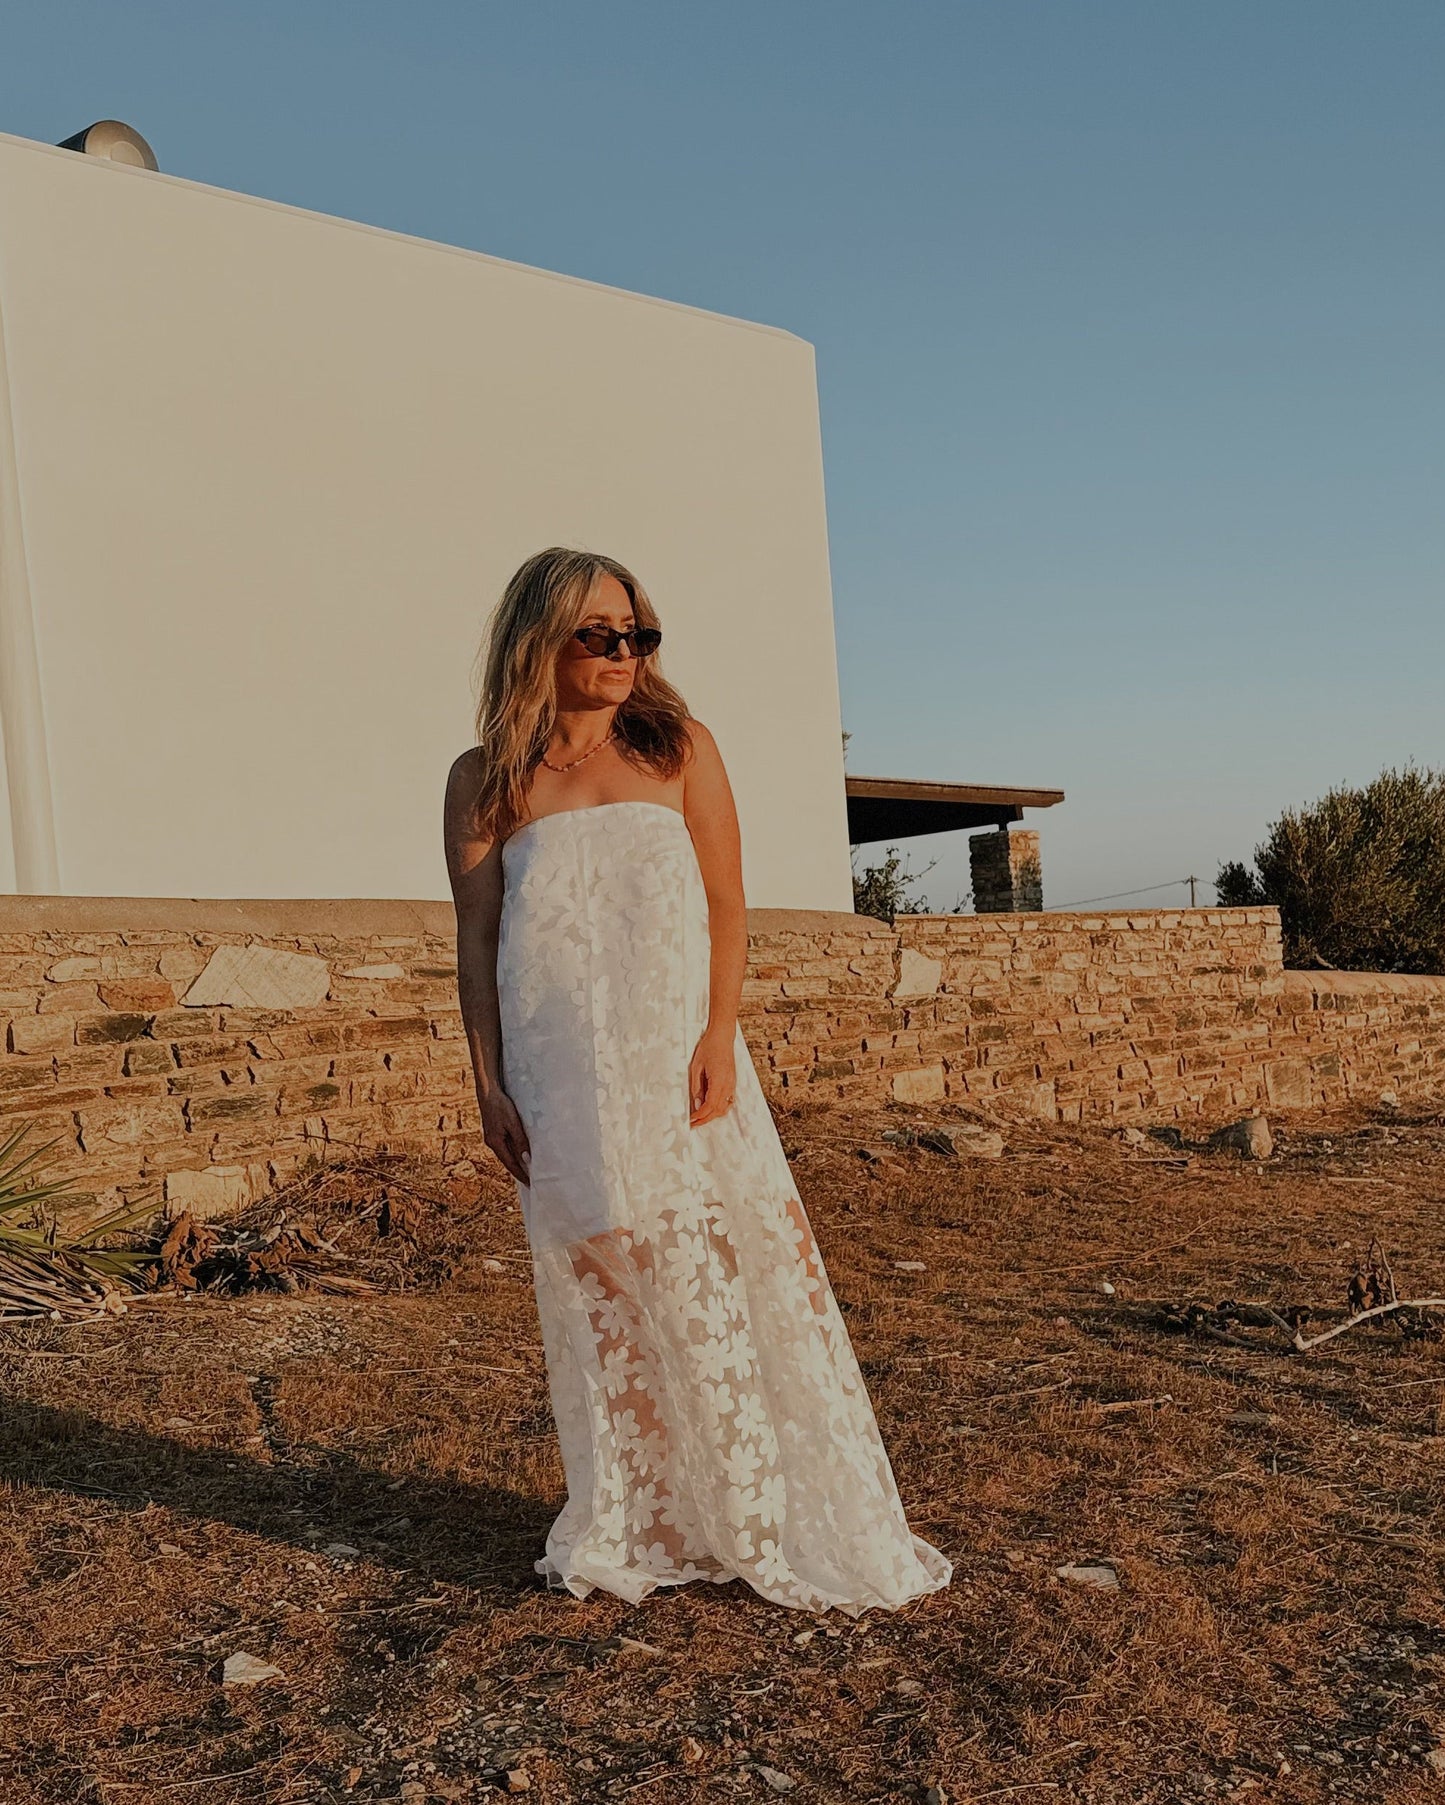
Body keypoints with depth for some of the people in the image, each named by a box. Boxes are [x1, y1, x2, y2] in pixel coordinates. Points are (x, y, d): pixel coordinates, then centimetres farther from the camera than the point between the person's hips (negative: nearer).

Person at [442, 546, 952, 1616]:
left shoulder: (679, 748, 8)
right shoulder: (486, 781, 7)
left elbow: (727, 907, 3)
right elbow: (476, 938, 6)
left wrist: (716, 1038, -10)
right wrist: (488, 1084, -1)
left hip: (676, 1049, 0)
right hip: (557, 1068, 0)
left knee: (730, 1263, 0)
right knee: (599, 1282, 5)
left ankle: (773, 1519, 15)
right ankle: (632, 1528, 21)